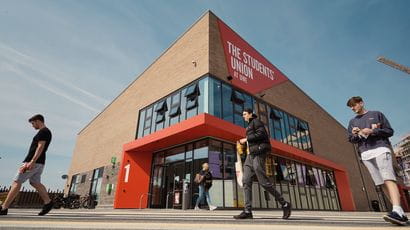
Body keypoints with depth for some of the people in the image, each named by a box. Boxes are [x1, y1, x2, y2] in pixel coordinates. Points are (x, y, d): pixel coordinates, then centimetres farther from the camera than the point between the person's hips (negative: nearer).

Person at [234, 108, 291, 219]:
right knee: (246, 180, -5)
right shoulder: (250, 126, 28)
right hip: (252, 153, 9)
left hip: (258, 152, -9)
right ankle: (247, 211, -9)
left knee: (263, 181, -11)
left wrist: (246, 139, -12)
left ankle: (285, 204, 5)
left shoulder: (256, 121, 2)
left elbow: (261, 134, -14)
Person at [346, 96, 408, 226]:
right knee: (381, 183, -3)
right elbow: (351, 140, 18)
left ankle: (397, 211, -29)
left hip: (380, 148, -3)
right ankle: (400, 213, -1)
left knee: (388, 179, -19)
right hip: (365, 154, 3)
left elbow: (389, 131, 7)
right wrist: (354, 134, -4)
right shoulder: (352, 121, 22)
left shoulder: (376, 114, 14)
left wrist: (372, 131, -9)